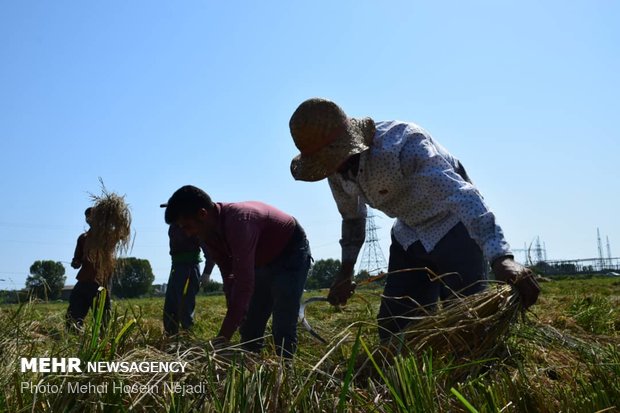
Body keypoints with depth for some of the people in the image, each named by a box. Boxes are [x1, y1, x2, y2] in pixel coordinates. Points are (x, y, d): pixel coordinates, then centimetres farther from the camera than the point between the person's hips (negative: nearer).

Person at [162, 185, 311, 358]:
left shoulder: (238, 221, -37)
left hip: (292, 253, -8)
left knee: (282, 328, -15)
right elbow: (230, 276, -6)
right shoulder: (211, 231, -10)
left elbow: (244, 281, -41)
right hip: (264, 261, 9)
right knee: (250, 327, 7)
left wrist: (223, 337, -40)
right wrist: (235, 317, -13)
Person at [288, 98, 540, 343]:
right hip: (407, 237, 7)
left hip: (453, 228, -6)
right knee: (392, 328, 4)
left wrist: (500, 257, -58)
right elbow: (352, 216, 12)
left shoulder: (400, 142, -32)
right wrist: (346, 270, 9)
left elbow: (460, 192, -46)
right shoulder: (337, 172, -9)